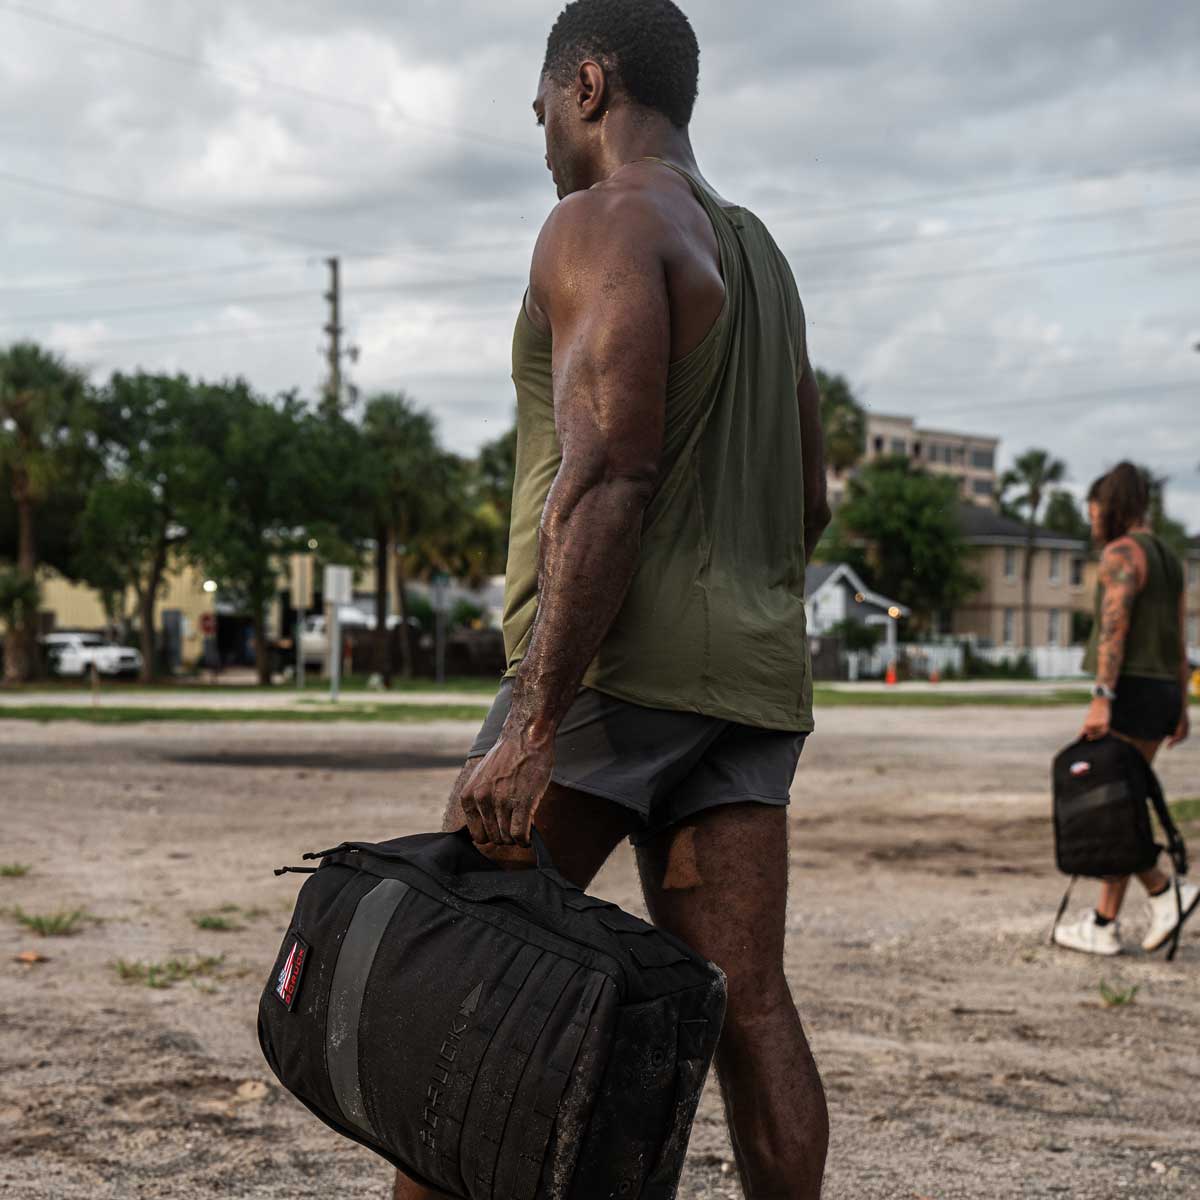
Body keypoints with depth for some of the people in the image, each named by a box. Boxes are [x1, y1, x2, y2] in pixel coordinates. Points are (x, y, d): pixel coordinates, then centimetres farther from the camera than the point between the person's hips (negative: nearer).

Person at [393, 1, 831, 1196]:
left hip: (620, 663, -8)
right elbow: (807, 501, 24)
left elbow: (608, 477, -19)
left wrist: (531, 729, -23)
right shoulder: (760, 256, 21)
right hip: (754, 672, 8)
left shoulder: (603, 225, -7)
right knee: (745, 1000, 2)